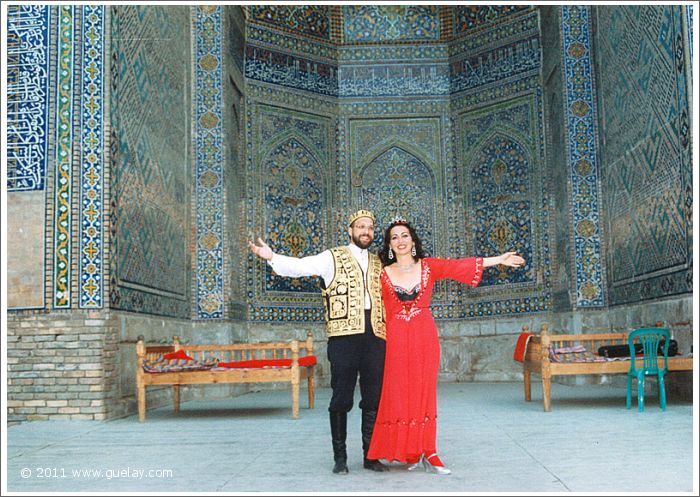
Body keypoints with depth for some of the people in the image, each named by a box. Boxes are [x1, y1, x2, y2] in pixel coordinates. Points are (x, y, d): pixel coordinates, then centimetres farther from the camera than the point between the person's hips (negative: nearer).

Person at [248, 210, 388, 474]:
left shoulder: (379, 263, 18)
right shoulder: (333, 258, 5)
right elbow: (300, 266, -8)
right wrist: (272, 257, -22)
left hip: (375, 335, 4)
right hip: (344, 334, -4)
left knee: (374, 398, 6)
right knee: (341, 398, 2)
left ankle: (371, 455, 17)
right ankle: (340, 457, 12)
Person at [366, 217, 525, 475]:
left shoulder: (428, 266, 4)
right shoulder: (385, 274, 3)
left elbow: (460, 265, -2)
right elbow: (385, 310, 5)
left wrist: (499, 259, -8)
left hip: (425, 336, 0)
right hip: (397, 338, 0)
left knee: (424, 392, 3)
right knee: (399, 393, 2)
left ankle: (427, 451, 7)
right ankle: (410, 452, 12)